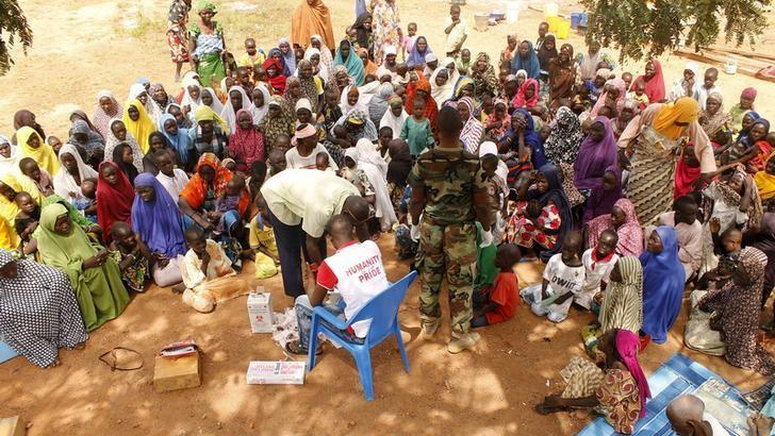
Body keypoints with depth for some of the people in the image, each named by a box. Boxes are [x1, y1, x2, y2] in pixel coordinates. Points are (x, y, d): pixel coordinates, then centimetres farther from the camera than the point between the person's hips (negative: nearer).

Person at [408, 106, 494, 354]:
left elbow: (416, 200, -5)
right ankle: (460, 336, 24)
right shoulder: (473, 164, -19)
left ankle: (429, 323, 40)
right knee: (461, 283, 11)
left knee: (429, 276, 21)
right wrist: (486, 230, 5)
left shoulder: (423, 162, -14)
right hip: (461, 230, -2)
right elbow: (482, 204, -12)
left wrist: (415, 224, 13)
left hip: (431, 227, 3)